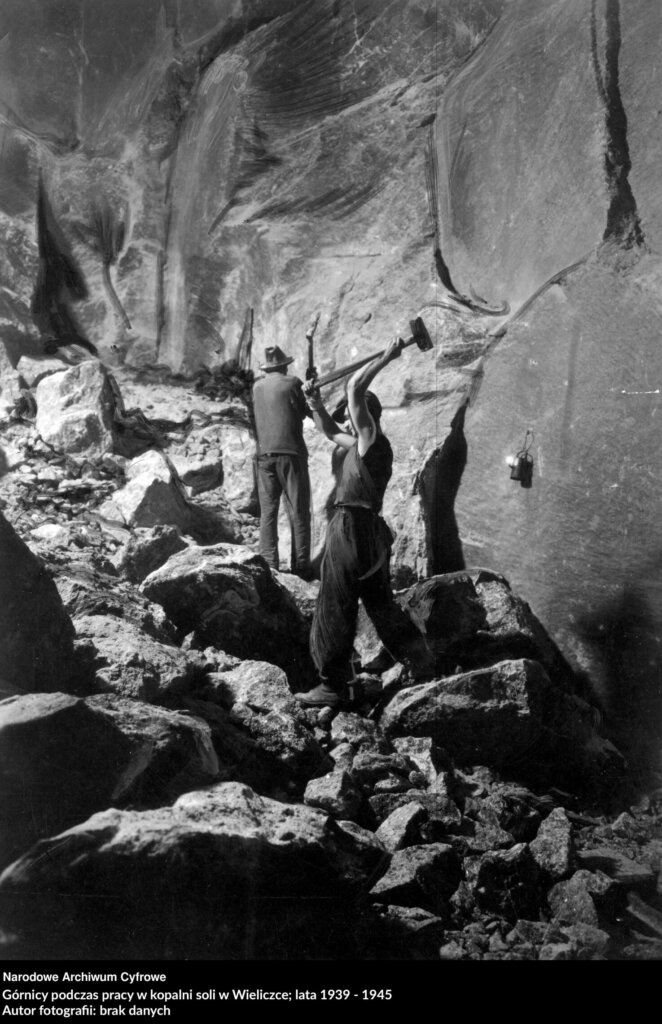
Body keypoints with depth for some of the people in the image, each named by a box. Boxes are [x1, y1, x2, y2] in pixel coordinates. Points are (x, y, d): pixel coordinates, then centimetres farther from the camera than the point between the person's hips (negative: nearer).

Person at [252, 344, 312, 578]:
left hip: (264, 455, 4)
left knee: (268, 512, 7)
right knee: (298, 512, 2)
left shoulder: (257, 386, 9)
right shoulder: (292, 383, -3)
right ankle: (300, 567, 0)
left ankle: (269, 565, 2)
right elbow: (304, 413, 7)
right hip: (291, 453, -3)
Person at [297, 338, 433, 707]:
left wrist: (386, 358, -12)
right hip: (367, 531, 10)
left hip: (353, 530, -10)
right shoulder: (364, 444, 17)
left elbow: (354, 388, -18)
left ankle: (333, 686, 4)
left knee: (335, 610, -2)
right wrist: (315, 402, 23)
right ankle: (423, 664, 21)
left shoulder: (372, 440, -10)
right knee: (381, 604, 16)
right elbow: (330, 430, 32)